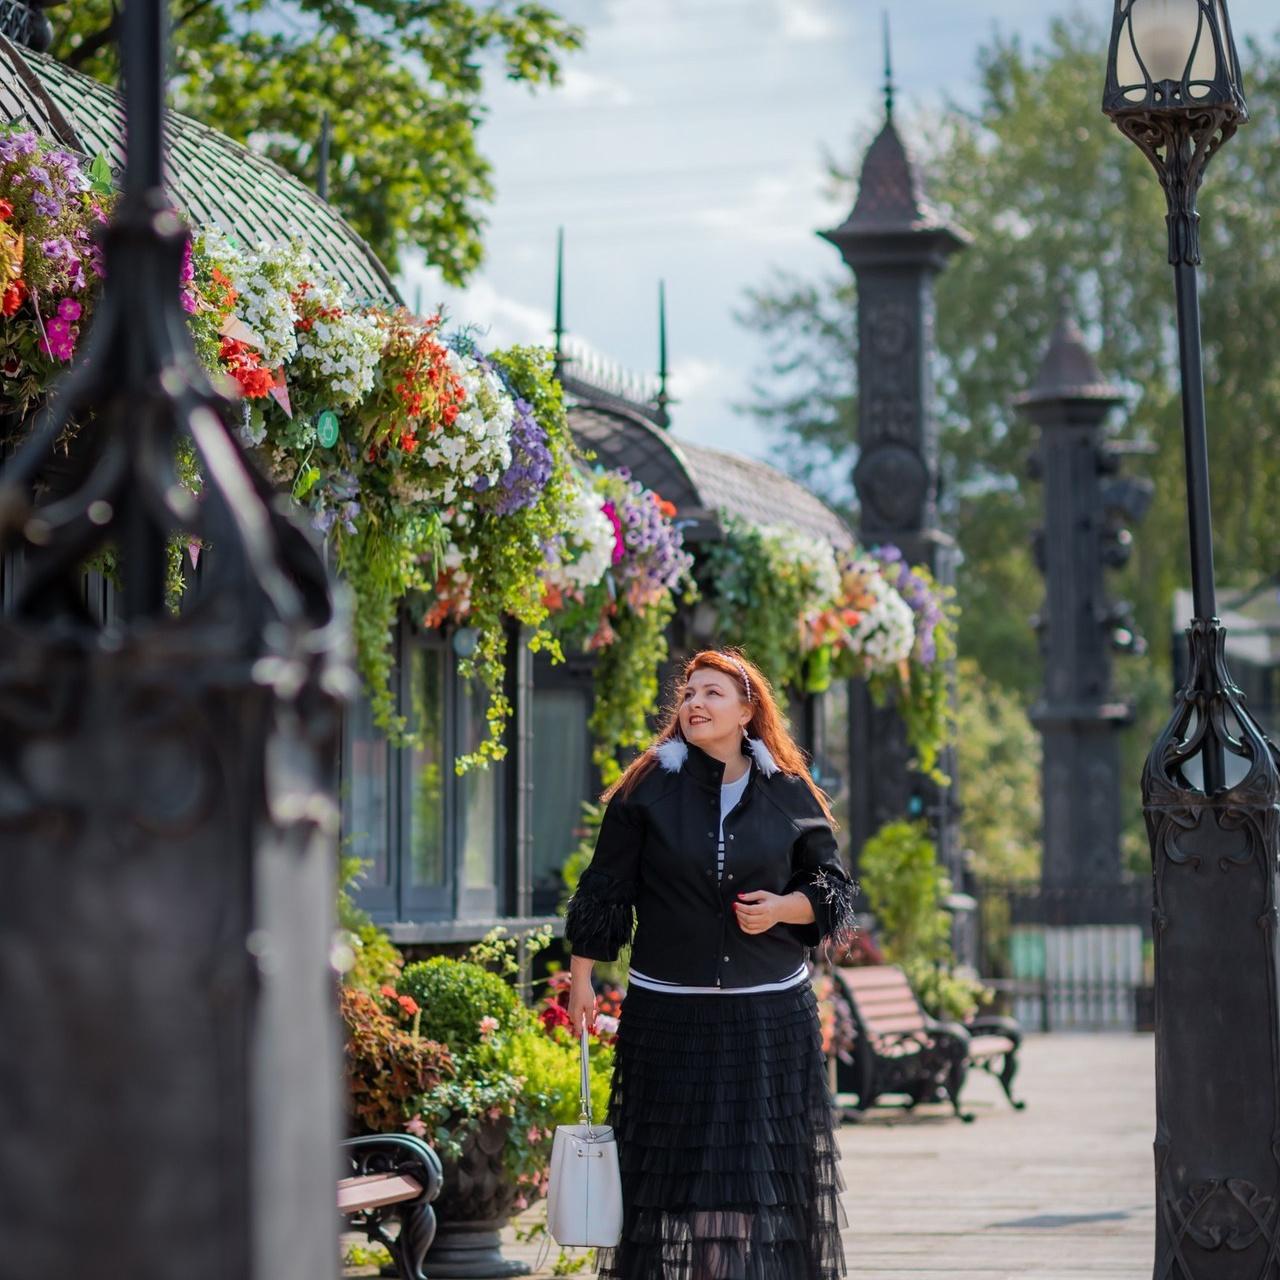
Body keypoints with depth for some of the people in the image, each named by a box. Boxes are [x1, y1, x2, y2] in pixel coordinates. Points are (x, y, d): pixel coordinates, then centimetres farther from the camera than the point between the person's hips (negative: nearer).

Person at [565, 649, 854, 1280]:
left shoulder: (790, 796, 5)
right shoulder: (647, 790, 2)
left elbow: (833, 888, 12)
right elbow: (604, 889, 5)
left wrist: (783, 908, -8)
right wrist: (580, 979, 2)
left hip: (771, 1015, 1)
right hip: (668, 1012, -1)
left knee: (767, 1161, 1)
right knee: (676, 1160, -1)